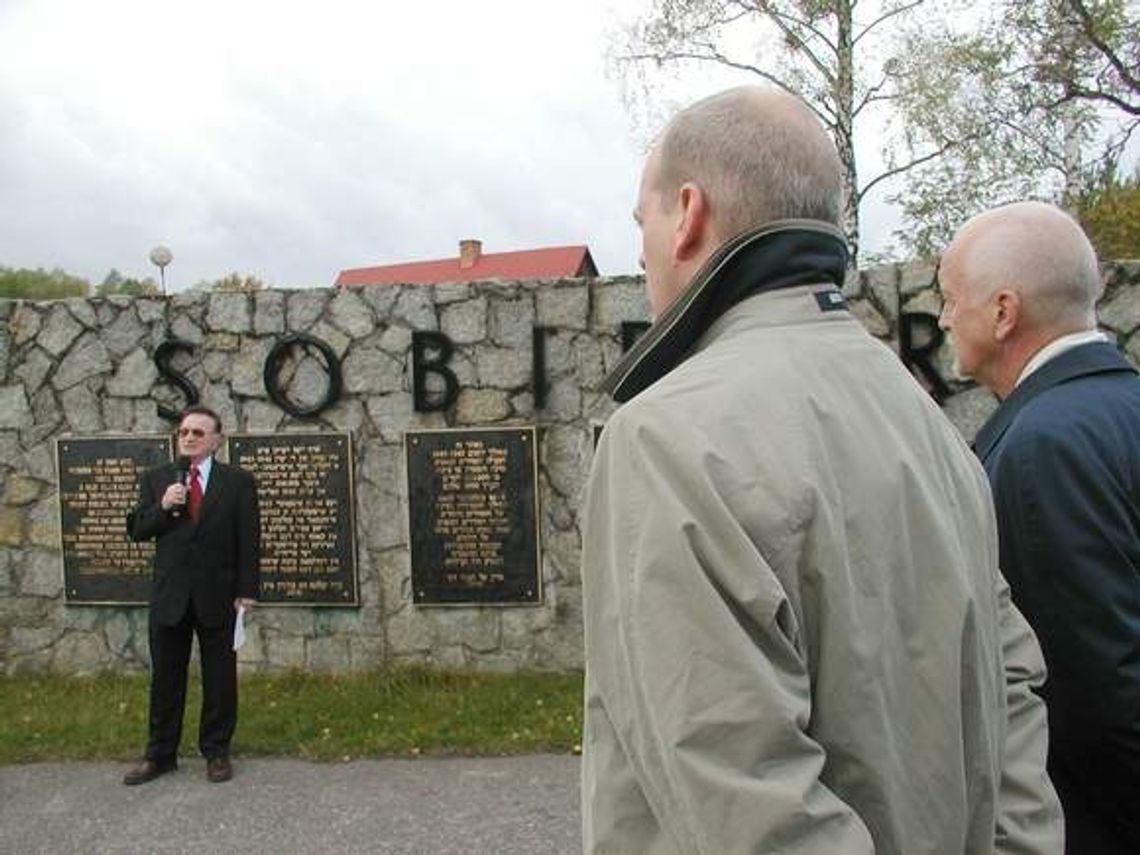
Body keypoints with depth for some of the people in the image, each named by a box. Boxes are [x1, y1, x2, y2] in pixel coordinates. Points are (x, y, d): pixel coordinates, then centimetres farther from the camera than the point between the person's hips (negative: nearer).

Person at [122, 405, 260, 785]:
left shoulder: (238, 482, -1)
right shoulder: (155, 479, 8)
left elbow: (249, 540, -3)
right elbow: (136, 529, 5)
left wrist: (246, 591, -8)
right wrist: (162, 507, -14)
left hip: (218, 597, -2)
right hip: (169, 597, 2)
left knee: (220, 679, 8)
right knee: (165, 679, 12)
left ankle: (216, 752, 22)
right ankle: (160, 754, 26)